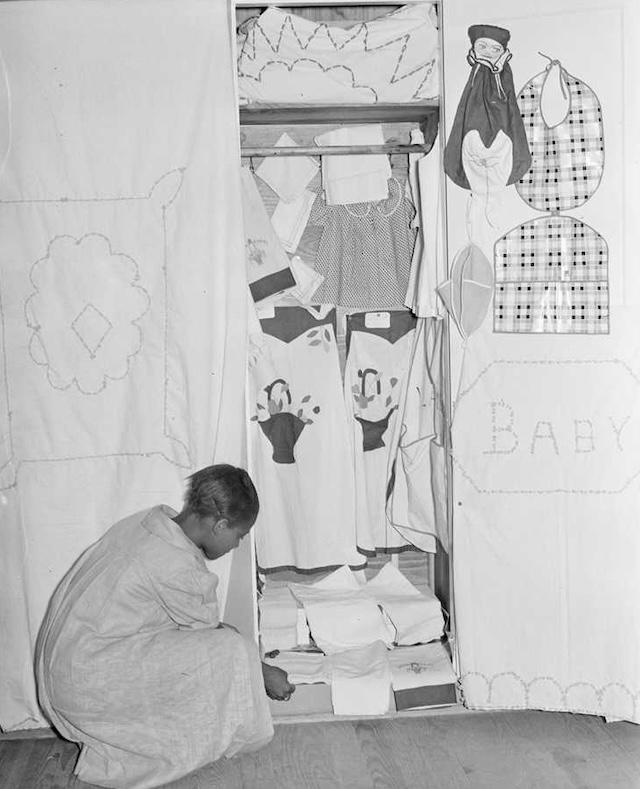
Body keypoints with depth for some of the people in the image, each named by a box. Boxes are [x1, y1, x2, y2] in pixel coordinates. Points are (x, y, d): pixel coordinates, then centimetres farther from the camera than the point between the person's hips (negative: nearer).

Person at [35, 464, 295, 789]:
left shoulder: (153, 520, 1)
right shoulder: (179, 567, -24)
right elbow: (211, 634, -7)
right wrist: (264, 674, 9)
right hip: (84, 686, -9)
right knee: (231, 652, -17)